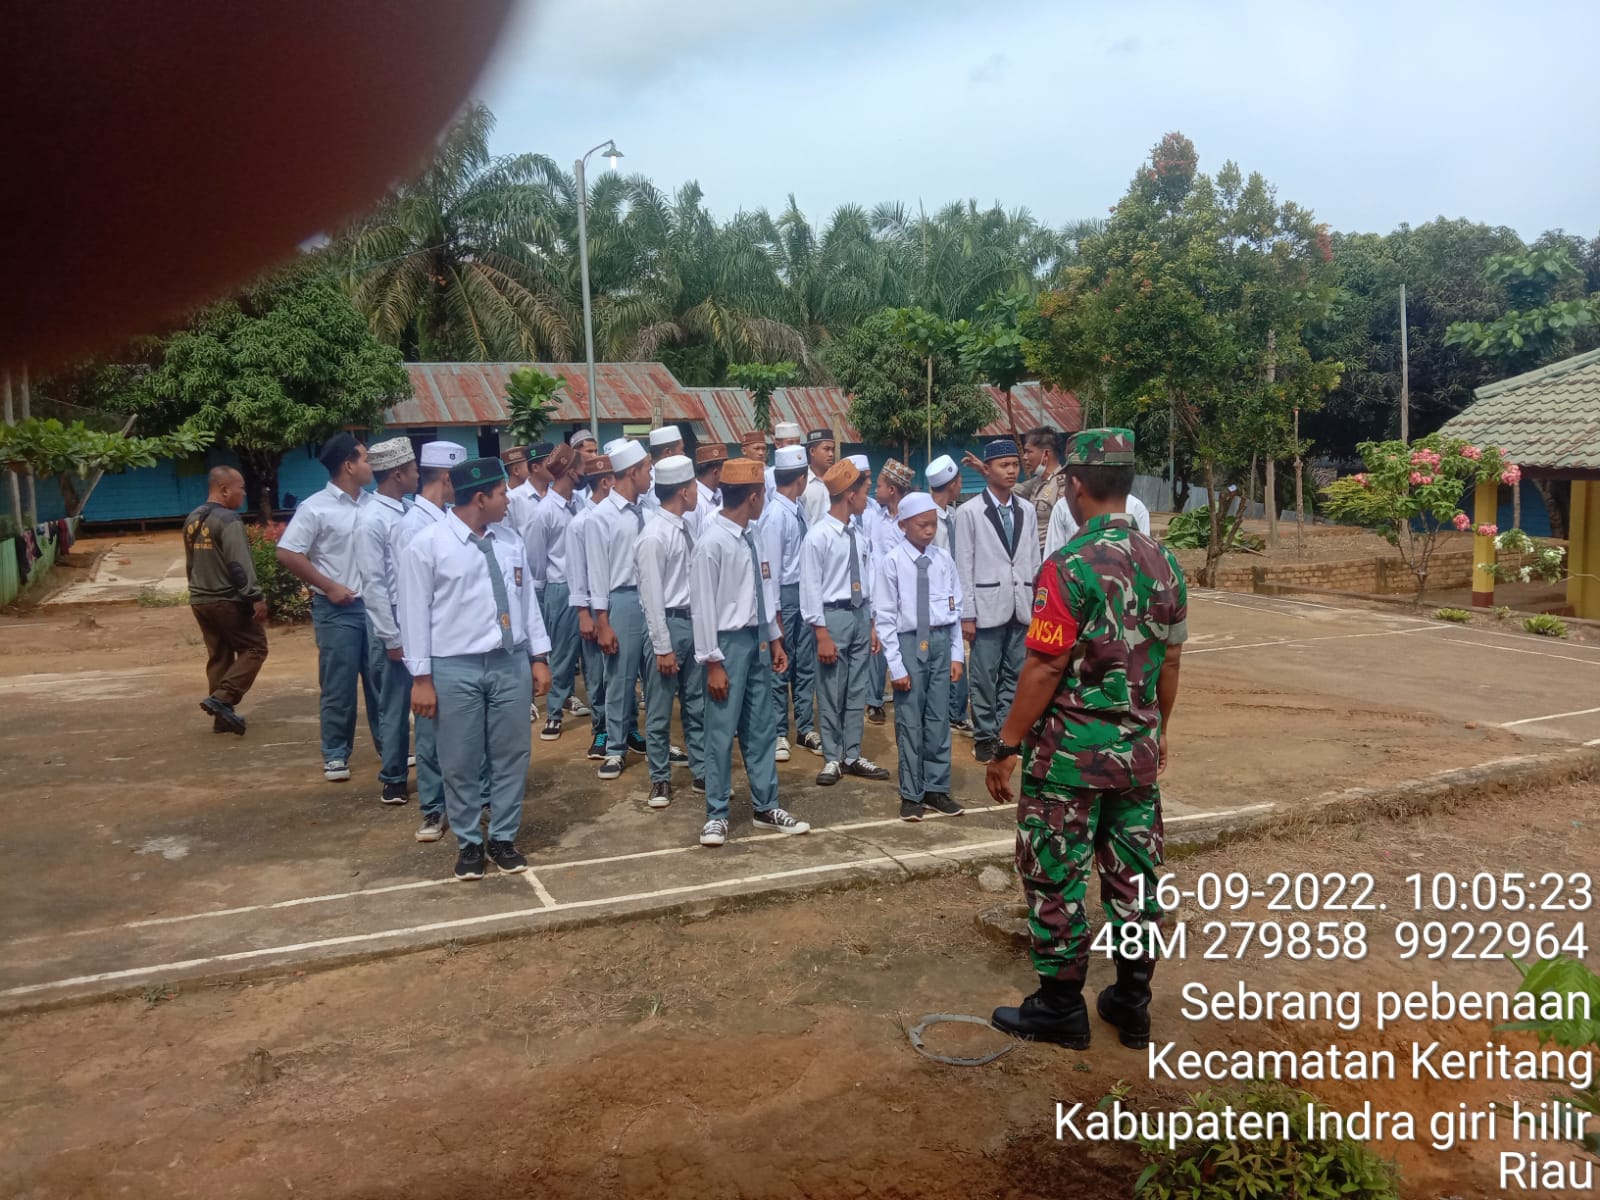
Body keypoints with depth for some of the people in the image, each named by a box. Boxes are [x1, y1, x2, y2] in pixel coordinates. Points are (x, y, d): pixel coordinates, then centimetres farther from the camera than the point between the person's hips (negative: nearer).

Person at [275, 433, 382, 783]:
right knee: (338, 686, 3)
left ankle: (387, 745, 23)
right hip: (338, 610, -4)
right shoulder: (315, 508, -9)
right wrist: (328, 586, -12)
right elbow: (287, 554, -11)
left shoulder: (373, 505, 6)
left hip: (376, 605, 5)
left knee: (382, 681, 11)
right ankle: (336, 755, 14)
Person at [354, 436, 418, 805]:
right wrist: (392, 638, -14)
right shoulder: (371, 519, -13)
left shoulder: (409, 511, 7)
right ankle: (394, 780, 18)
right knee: (396, 704, 5)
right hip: (393, 620, -6)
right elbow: (373, 583, -14)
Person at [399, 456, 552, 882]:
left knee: (512, 755, 11)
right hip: (455, 669, -4)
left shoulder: (510, 541, 6)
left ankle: (504, 838, 27)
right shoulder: (427, 544, -8)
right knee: (461, 763, 8)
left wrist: (539, 657, 7)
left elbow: (527, 600, 10)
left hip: (512, 663, 4)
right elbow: (416, 614, -6)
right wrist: (421, 678, -7)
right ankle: (468, 843, 26)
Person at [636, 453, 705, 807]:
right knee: (660, 709, 7)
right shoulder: (654, 536, -17)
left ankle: (702, 772, 29)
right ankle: (660, 778, 21)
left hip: (694, 620, 7)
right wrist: (663, 647, -16)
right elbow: (652, 596, -17)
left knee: (697, 704, 17)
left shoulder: (688, 526, 6)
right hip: (669, 623, -7)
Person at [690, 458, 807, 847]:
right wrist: (713, 662, -16)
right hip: (730, 642, -8)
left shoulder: (750, 537, 6)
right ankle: (717, 815, 16)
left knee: (761, 728, 15)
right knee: (722, 731, 2)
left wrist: (775, 639, 14)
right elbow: (703, 604, -17)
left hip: (757, 640, 8)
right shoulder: (713, 541, -17)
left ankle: (765, 808, 27)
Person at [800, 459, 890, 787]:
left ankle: (852, 756, 24)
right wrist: (822, 634, -15)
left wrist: (871, 624, 11)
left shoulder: (857, 533, 7)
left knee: (857, 690, 13)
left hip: (860, 614, 6)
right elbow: (811, 588, -14)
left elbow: (863, 581, 10)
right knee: (831, 693, 4)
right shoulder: (818, 535, -13)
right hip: (834, 615, -6)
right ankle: (832, 759, 17)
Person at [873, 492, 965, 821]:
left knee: (938, 719, 11)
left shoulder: (944, 560, 1)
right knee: (910, 722, 5)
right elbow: (885, 617, -7)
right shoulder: (892, 562, -9)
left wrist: (956, 654, 4)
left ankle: (936, 789, 24)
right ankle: (911, 794, 18)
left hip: (940, 641, 3)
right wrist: (896, 665, -9)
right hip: (908, 643, -3)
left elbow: (955, 609, 7)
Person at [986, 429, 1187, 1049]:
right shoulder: (1164, 563, 3)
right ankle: (1132, 1001, 26)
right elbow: (1170, 661, 10)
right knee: (1134, 874, 14)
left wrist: (1007, 747, -11)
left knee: (1057, 877, 7)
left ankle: (1061, 1005, 18)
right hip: (1139, 749, 7)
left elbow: (1044, 669, -19)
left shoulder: (1071, 566, -19)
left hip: (1071, 750, -6)